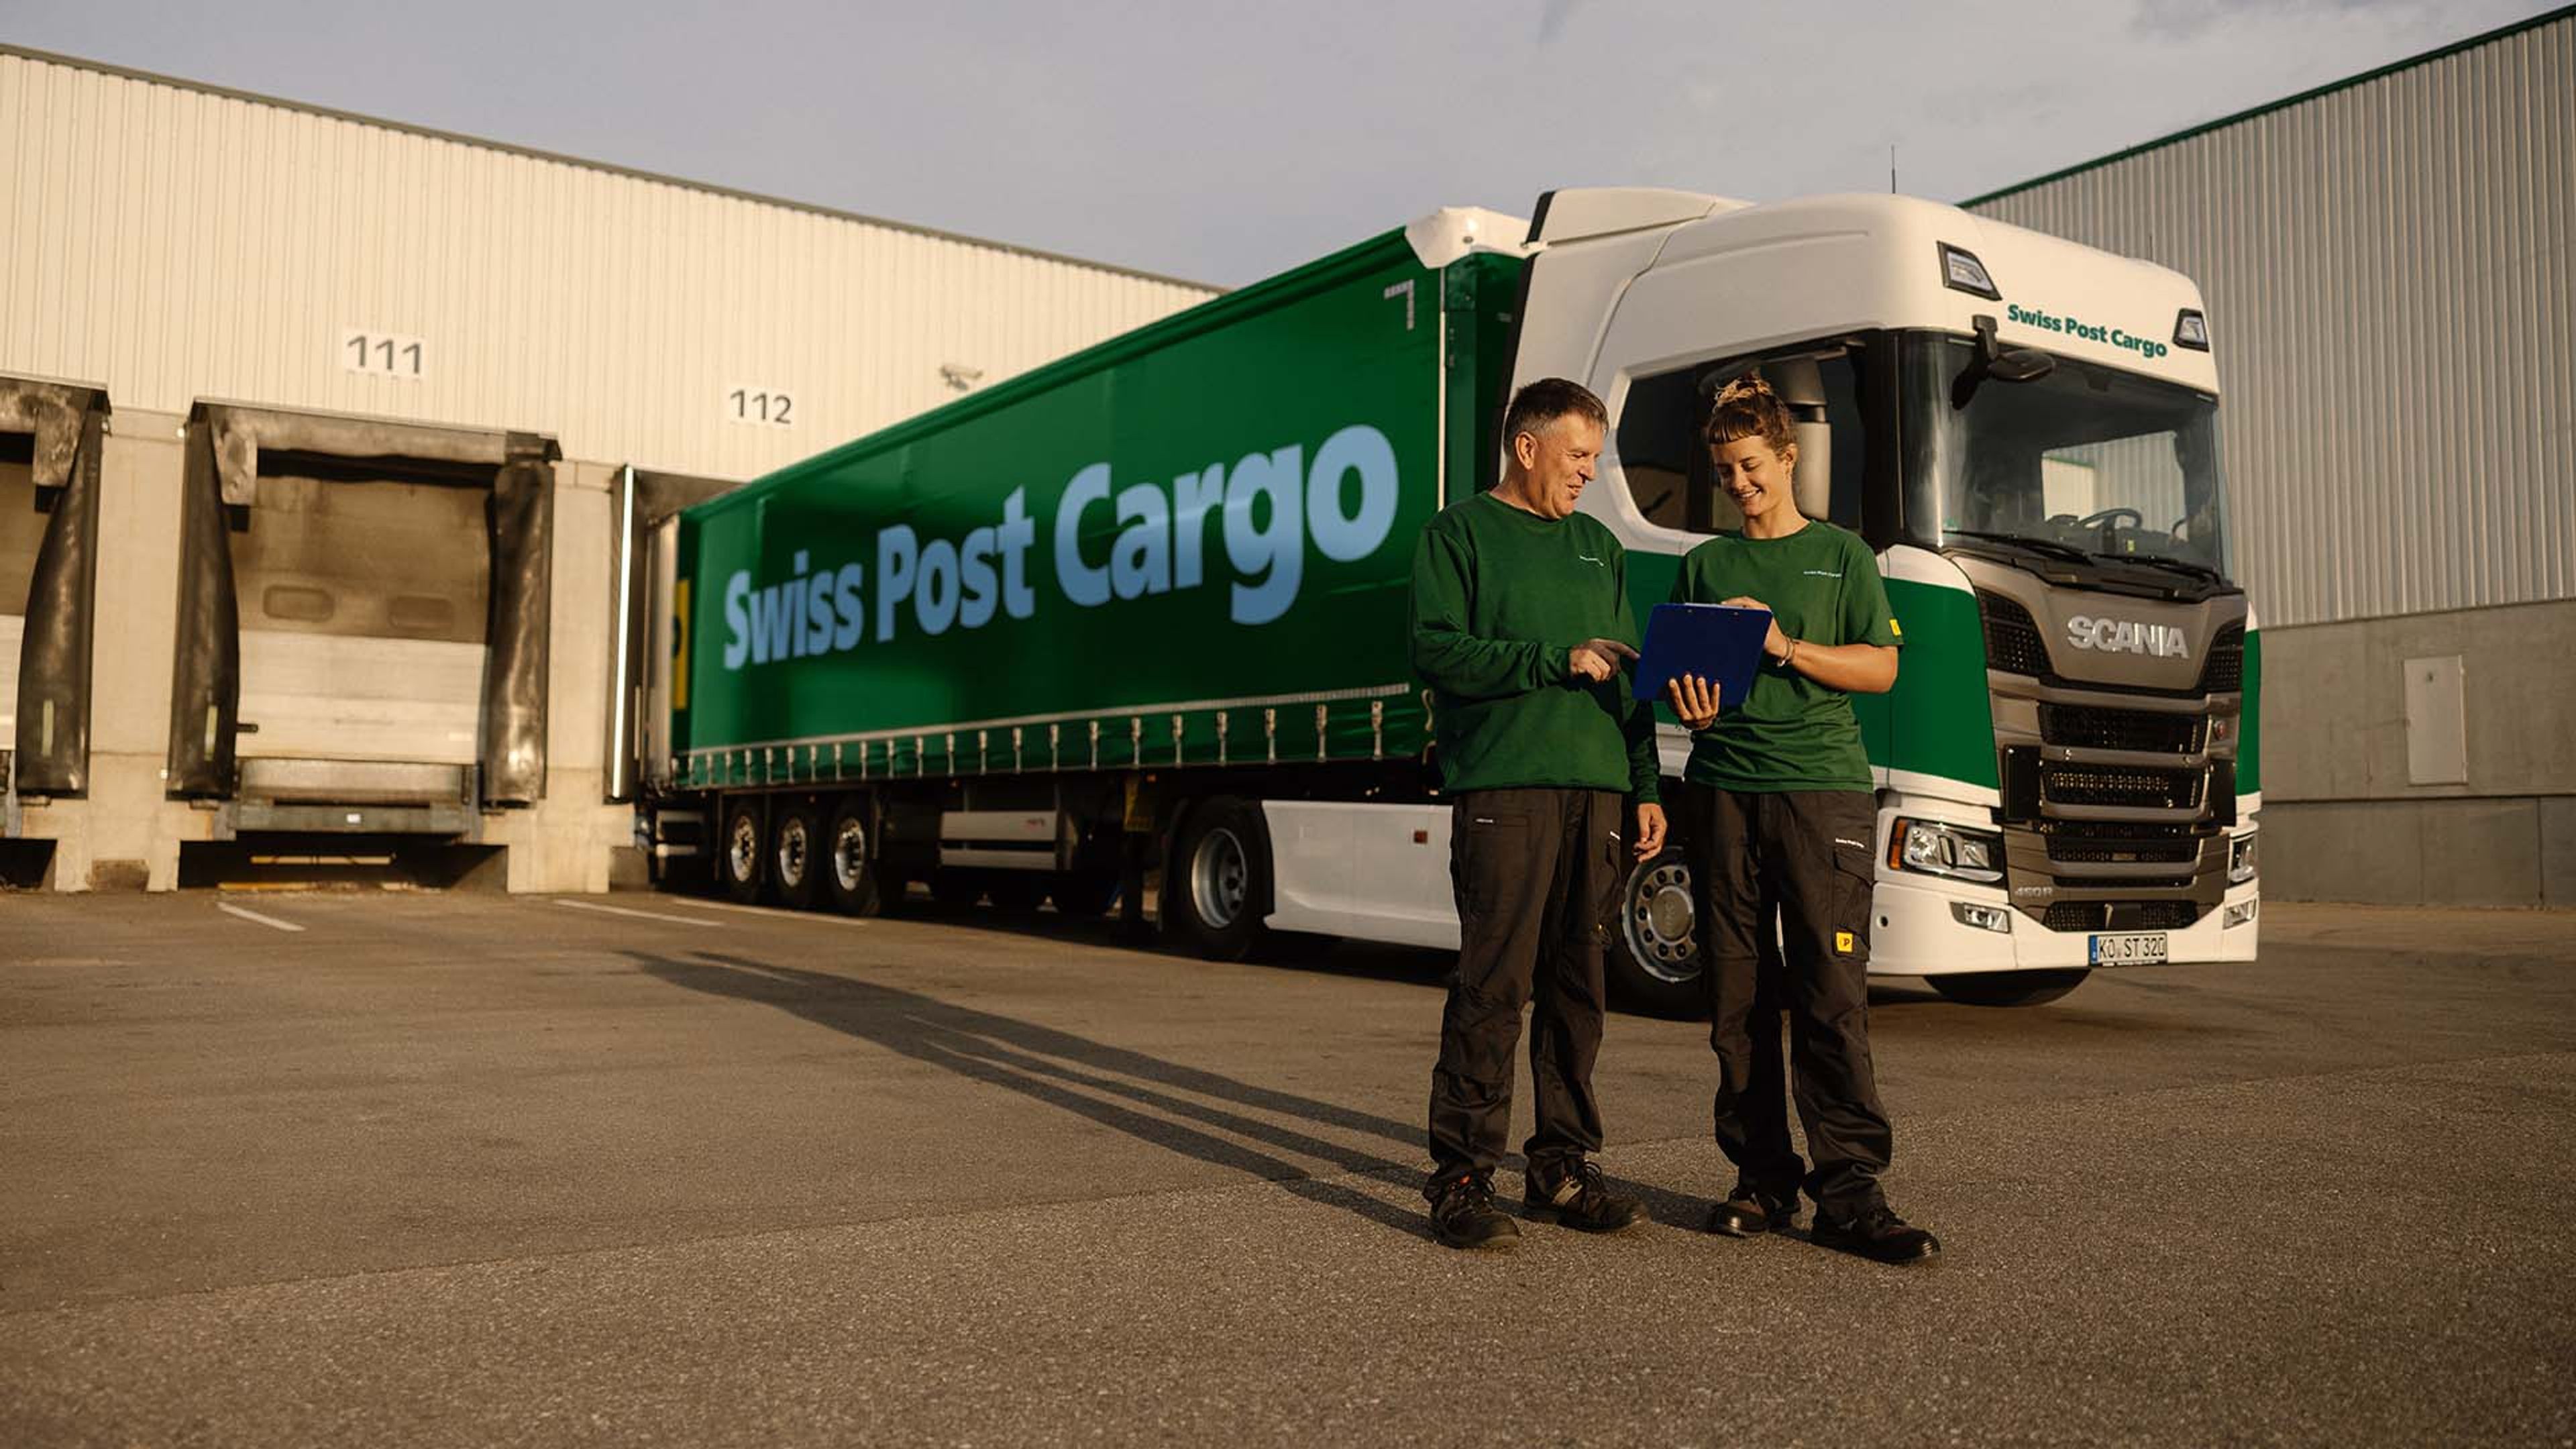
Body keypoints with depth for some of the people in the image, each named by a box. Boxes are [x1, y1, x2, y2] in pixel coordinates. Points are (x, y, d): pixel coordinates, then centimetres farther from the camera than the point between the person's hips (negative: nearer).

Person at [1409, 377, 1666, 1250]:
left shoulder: (1599, 547, 23)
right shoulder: (1461, 533, 6)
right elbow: (1436, 649, -7)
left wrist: (1644, 787, 14)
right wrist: (1559, 659, -12)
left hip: (1596, 789, 6)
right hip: (1502, 787, -6)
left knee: (1577, 983, 7)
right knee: (1492, 985, -8)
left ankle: (1562, 1168, 15)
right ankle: (1461, 1178, -3)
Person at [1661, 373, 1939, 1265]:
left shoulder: (1840, 555, 12)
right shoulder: (1703, 566, 19)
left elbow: (1880, 667, 4)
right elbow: (1672, 674, 17)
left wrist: (1783, 646, -10)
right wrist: (1691, 706, -6)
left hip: (1822, 786, -2)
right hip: (1723, 787, 3)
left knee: (1832, 992, -9)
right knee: (1739, 996, 2)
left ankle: (1849, 1191, -6)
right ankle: (1762, 1179, 10)